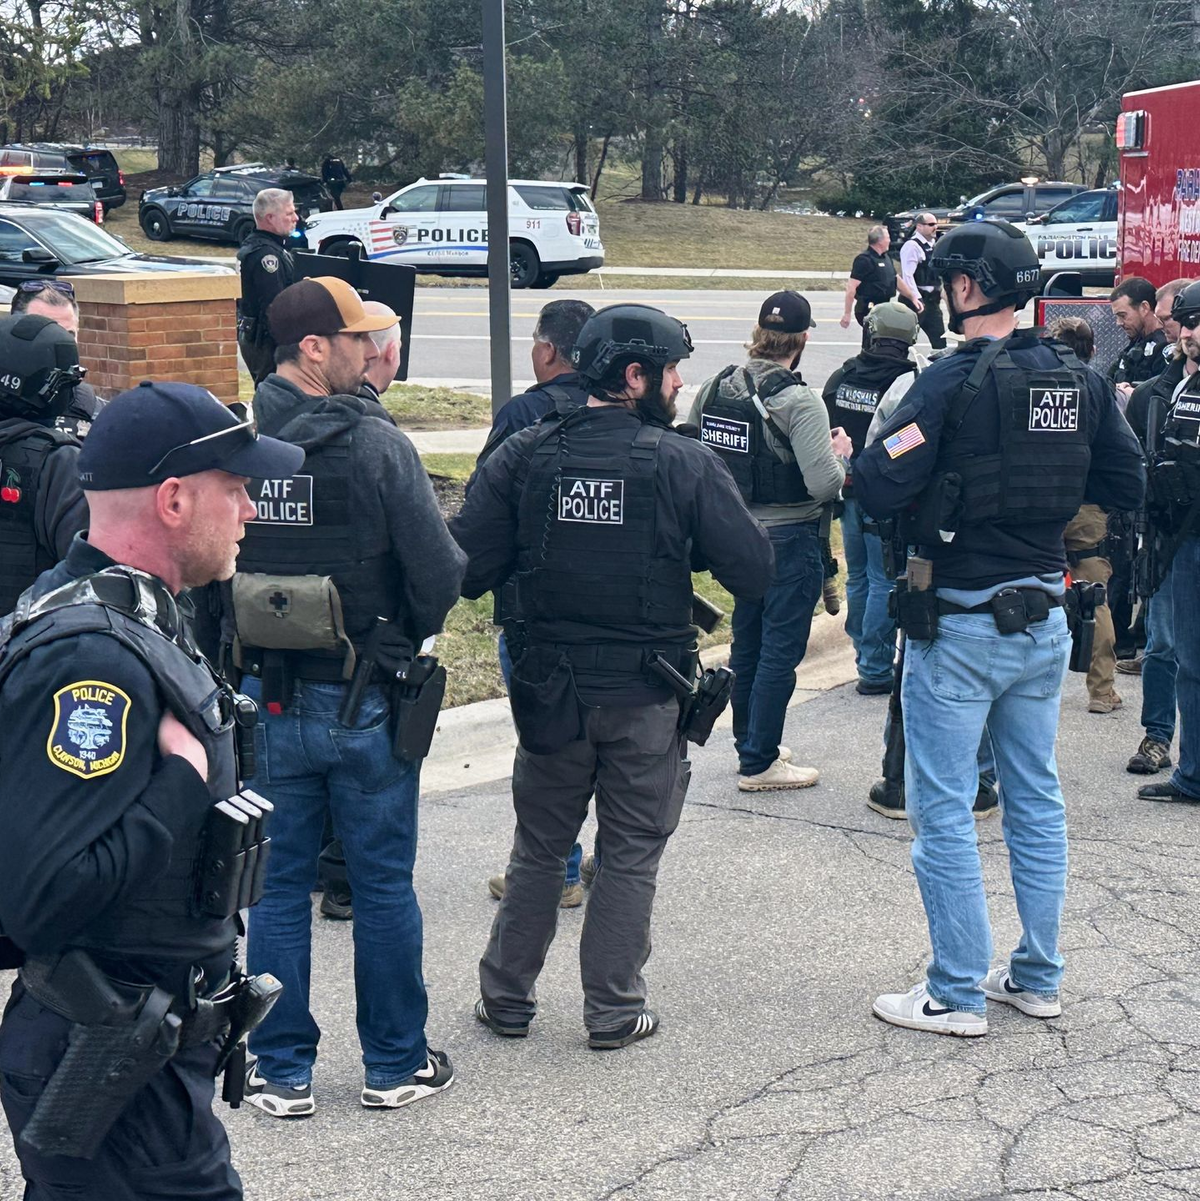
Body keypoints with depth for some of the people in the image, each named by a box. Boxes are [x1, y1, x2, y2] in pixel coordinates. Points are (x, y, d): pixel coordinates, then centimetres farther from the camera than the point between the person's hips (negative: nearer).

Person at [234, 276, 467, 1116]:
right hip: (365, 700, -3)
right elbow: (440, 572, -15)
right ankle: (396, 1064, 22)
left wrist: (240, 661, 12)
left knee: (278, 884, 12)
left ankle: (282, 1072, 20)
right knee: (384, 883, 11)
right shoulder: (378, 447, -15)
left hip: (266, 697, 3)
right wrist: (409, 637, 4)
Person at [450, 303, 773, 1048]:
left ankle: (507, 998, 25)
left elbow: (467, 567, -8)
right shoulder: (686, 464, -11)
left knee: (539, 848, 17)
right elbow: (754, 572, -12)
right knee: (631, 854, 12)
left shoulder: (526, 455, -5)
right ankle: (614, 1010, 18)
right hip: (647, 697, -2)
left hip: (551, 690, 3)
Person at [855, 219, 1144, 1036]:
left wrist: (858, 456, 0)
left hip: (960, 624, -6)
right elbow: (1128, 485, 9)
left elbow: (877, 491, -21)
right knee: (1037, 799, 15)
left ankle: (958, 996, 6)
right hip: (1044, 619, 7)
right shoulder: (1081, 381, 2)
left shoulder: (955, 381, -17)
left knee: (943, 809, 2)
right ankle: (1038, 978, 24)